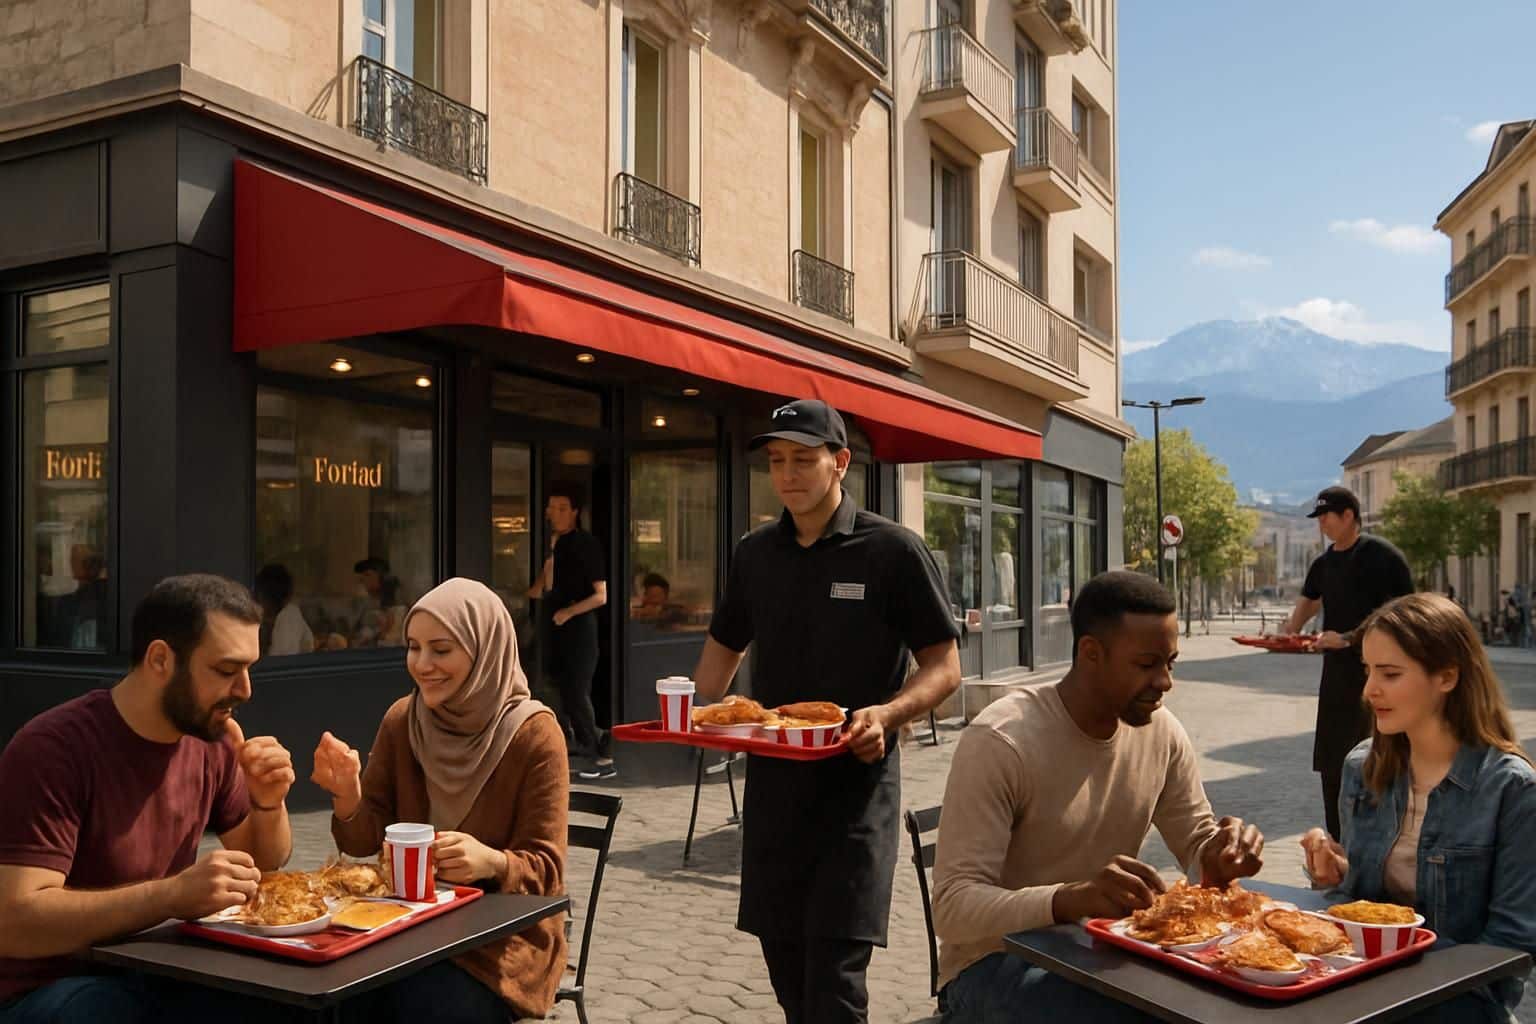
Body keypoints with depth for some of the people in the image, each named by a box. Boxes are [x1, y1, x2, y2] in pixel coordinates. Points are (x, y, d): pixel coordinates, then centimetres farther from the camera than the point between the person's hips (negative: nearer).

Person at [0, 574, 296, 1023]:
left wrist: (268, 804, -11)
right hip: (52, 984, -6)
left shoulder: (212, 740, -1)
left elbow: (263, 865, 10)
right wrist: (173, 895, -36)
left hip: (166, 972, 6)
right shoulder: (53, 749, -21)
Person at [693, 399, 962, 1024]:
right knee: (783, 957, 12)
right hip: (772, 779, 5)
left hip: (856, 782, -5)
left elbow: (944, 667, -4)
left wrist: (887, 715, -24)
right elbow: (725, 645, 20)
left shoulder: (893, 551, -6)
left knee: (834, 972, -9)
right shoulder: (755, 554, 8)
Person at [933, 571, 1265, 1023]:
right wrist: (1071, 899, -43)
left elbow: (1197, 845, 10)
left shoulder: (1163, 731, -2)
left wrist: (1218, 858, -15)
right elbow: (952, 907, -26)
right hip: (996, 963, -6)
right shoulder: (999, 742, -22)